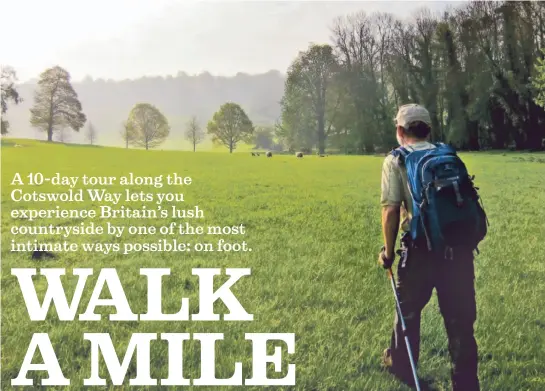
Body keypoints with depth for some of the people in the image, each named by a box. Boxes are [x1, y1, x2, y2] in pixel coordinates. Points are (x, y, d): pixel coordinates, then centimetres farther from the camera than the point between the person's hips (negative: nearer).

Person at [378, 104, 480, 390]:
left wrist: (389, 252, 0)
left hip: (423, 248, -3)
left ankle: (402, 365, 39)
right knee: (460, 317, 11)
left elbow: (391, 210, -9)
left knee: (408, 309, 20)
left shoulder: (396, 160, -1)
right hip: (460, 246, 3)